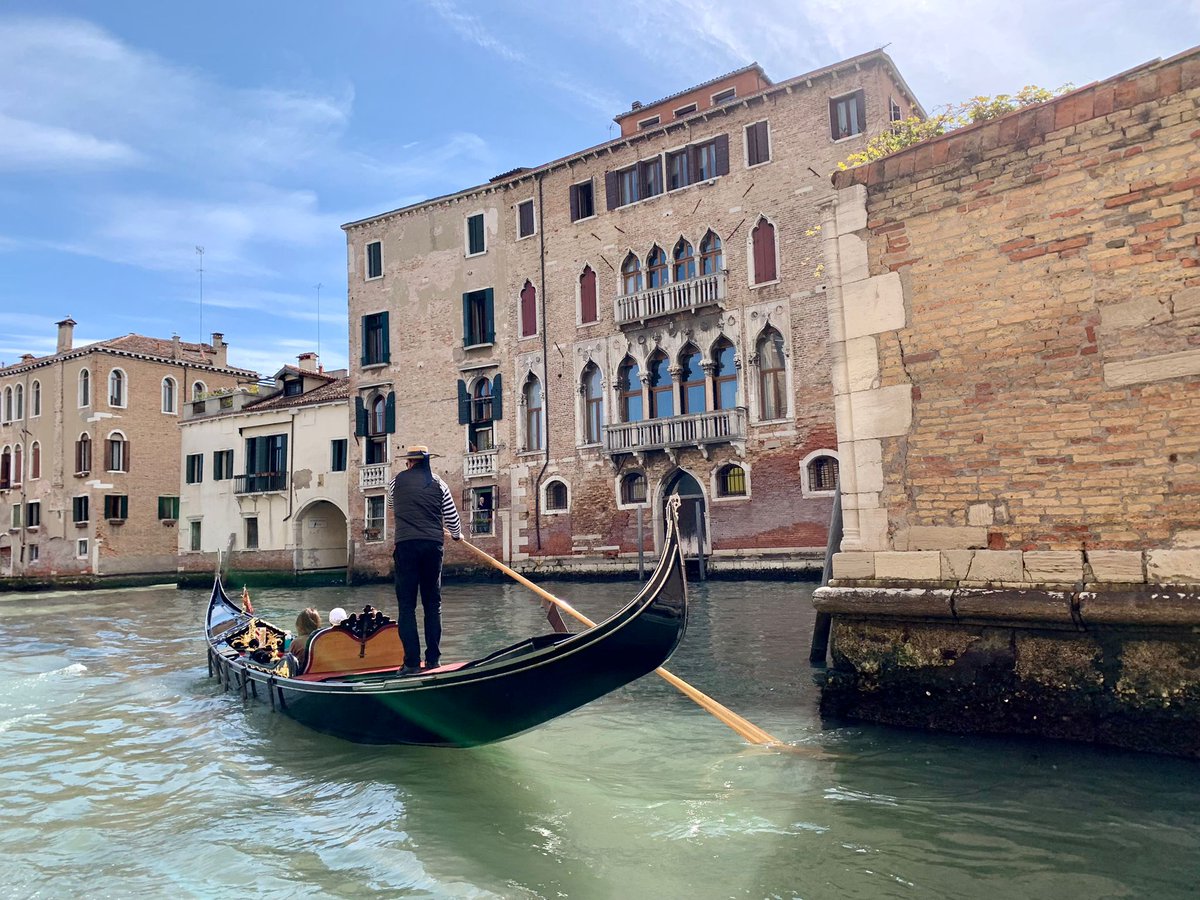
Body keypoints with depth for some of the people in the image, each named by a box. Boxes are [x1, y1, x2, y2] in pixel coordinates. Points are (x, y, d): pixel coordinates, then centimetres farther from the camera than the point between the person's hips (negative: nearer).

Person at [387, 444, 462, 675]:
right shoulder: (438, 484, 7)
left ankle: (412, 662, -5)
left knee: (407, 606, 1)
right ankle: (432, 659, 12)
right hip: (433, 545, 2)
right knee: (433, 604, 11)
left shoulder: (398, 481, 6)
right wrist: (457, 535, 30)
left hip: (406, 545, -2)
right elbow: (452, 517, 9)